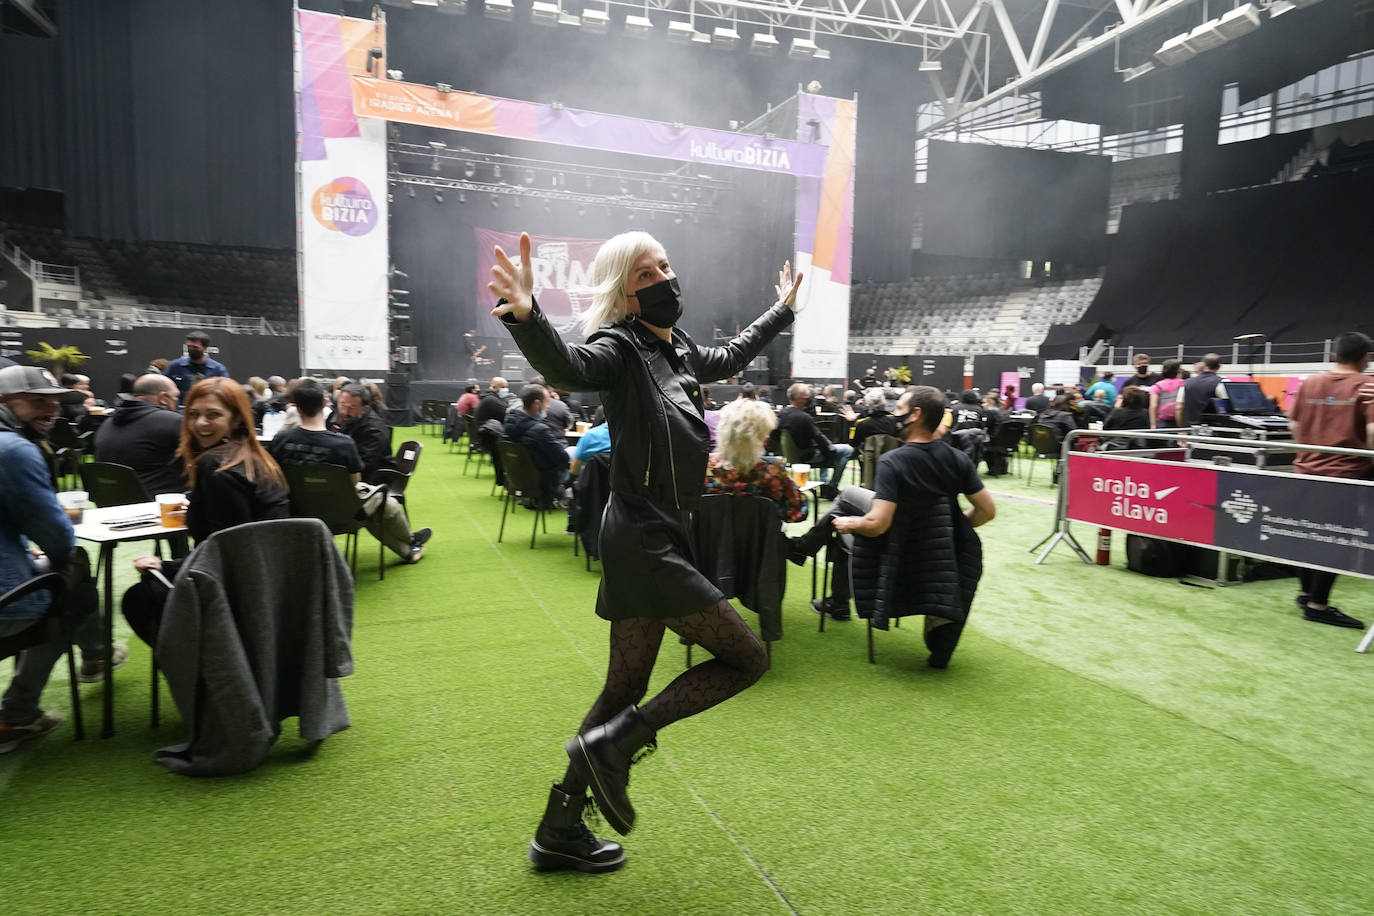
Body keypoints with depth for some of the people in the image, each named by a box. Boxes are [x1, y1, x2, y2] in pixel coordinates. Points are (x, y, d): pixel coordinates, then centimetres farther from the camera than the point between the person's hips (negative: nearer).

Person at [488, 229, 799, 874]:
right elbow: (568, 367, -35)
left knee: (627, 689, 14)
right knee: (746, 657, -1)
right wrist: (525, 316, -55)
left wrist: (781, 311, 46)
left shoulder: (680, 353, 14)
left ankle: (560, 830, 26)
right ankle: (612, 743, 2)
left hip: (656, 542, 9)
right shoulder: (621, 349, -12)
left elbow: (731, 358, 35)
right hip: (643, 542, -9)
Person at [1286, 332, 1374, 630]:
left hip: (1306, 470, 5)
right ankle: (1317, 605, 6)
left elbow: (1294, 425, 9)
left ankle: (1306, 593, 28)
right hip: (1347, 474, -5)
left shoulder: (1309, 383, 6)